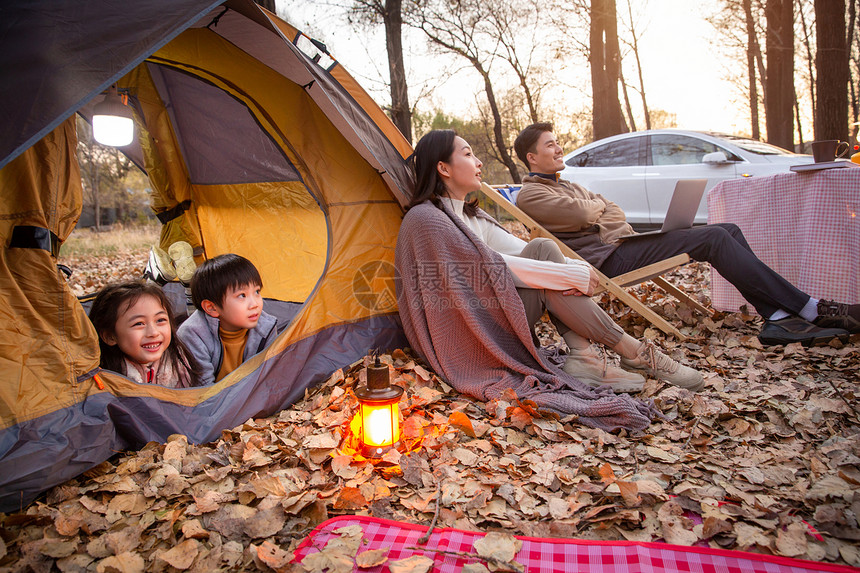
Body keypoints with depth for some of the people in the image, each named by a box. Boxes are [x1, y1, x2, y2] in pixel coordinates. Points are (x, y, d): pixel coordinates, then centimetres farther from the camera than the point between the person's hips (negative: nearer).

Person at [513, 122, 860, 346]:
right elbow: (583, 213, -18)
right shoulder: (531, 194, -3)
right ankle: (811, 310, -14)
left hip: (620, 244, 10)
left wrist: (592, 212, -2)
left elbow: (615, 212, 21)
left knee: (728, 230, -3)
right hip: (606, 259, -10)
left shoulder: (567, 186, 28)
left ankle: (777, 317, -11)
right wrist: (596, 206, 5)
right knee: (713, 239, -19)